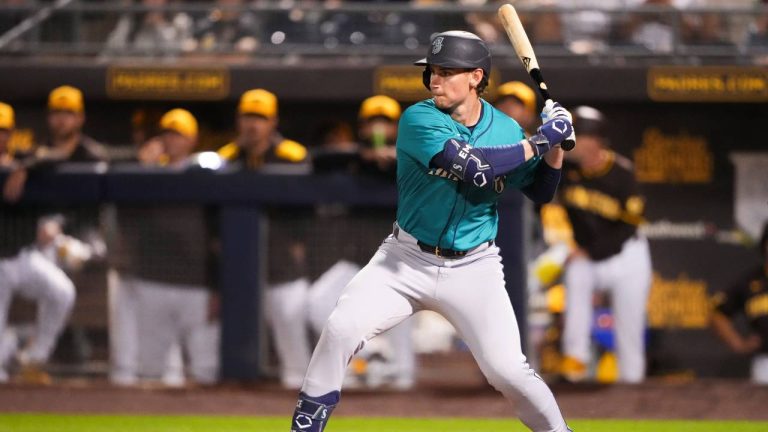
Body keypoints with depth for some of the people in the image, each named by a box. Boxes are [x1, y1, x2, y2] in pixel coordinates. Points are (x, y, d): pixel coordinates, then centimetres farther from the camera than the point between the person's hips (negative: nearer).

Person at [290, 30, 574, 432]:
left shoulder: (505, 129, -1)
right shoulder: (419, 119, -15)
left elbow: (540, 192, 9)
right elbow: (471, 166, -29)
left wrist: (555, 146, -8)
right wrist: (537, 142, -23)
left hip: (472, 269, 1)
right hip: (407, 261, -1)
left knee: (507, 370, -8)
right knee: (341, 328, -18)